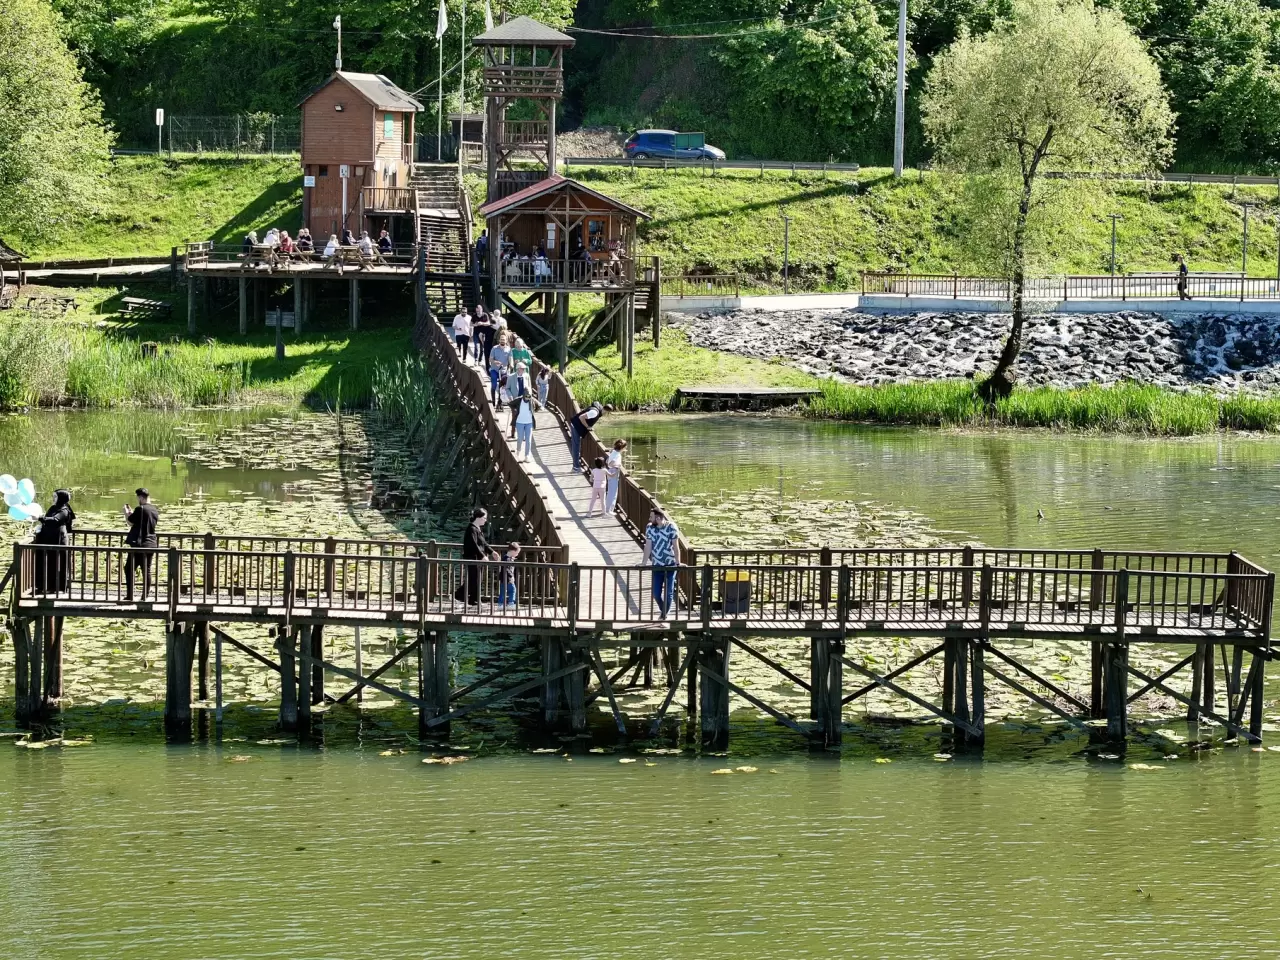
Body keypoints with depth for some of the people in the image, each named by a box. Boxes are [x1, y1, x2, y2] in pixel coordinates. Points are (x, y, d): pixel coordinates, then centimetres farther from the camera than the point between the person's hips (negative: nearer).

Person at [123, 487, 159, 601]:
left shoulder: (140, 509, -15)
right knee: (147, 570, 11)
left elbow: (130, 522, -9)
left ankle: (130, 595, -5)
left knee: (129, 569, 0)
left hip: (139, 544, -7)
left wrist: (126, 512, 8)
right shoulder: (155, 511, 9)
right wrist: (132, 512, 23)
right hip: (152, 544, 7)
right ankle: (145, 596, 11)